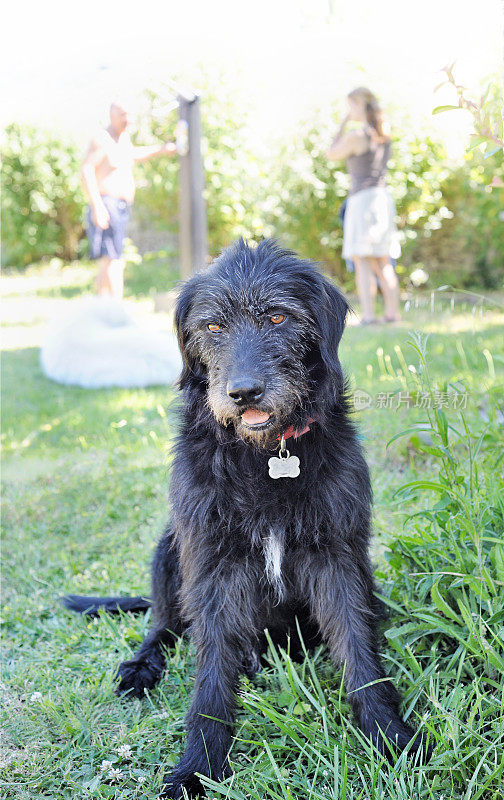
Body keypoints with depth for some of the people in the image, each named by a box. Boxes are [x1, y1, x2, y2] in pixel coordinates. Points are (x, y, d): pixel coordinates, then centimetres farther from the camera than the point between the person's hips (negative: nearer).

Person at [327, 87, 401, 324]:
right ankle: (393, 312, 14)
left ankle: (368, 314, -17)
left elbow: (331, 155, 5)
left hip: (363, 198, -8)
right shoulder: (385, 134, 12)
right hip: (383, 198, 8)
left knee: (363, 262, -9)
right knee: (383, 262, 13)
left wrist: (343, 123, 10)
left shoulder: (355, 136, -10)